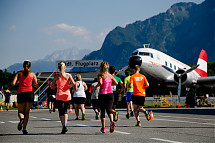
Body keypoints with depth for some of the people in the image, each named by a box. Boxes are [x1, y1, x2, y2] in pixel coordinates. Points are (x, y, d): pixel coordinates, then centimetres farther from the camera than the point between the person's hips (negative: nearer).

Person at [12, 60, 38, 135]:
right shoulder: (32, 74, 9)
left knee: (20, 111, 12)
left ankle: (21, 118, -23)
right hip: (30, 93, 0)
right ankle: (24, 128, -6)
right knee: (27, 112, 7)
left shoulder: (19, 73, 9)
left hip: (21, 93, 0)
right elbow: (36, 85, 5)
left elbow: (13, 83, -2)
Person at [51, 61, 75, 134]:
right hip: (67, 96, 2)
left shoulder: (56, 76, -1)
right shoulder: (68, 75, 1)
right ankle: (65, 125, 7)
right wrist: (68, 86, 3)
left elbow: (52, 87, 4)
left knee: (61, 112, -1)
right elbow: (73, 83, -14)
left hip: (59, 96, -2)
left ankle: (64, 126, -18)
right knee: (65, 111, 19)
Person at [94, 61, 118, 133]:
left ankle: (103, 128, 11)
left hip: (102, 94, -3)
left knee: (102, 111, 8)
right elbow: (116, 83, 13)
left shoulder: (100, 75, -6)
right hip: (110, 94, 3)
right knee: (109, 109, -3)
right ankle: (112, 122, -34)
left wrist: (96, 86, -4)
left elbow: (100, 83, -22)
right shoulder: (110, 75, 8)